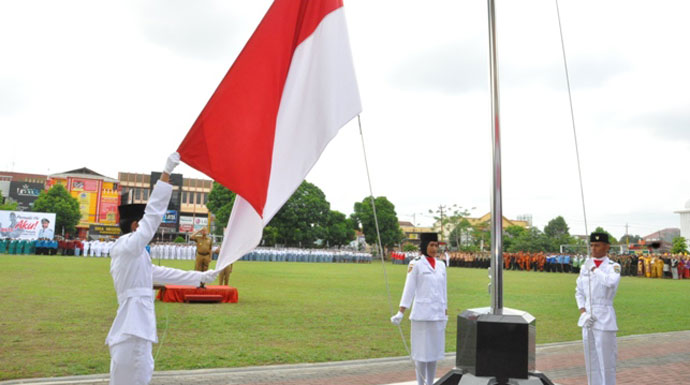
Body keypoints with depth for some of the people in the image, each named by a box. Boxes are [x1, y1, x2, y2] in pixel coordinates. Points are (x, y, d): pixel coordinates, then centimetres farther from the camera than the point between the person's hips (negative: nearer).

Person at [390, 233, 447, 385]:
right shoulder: (416, 264, -5)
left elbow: (444, 291, 15)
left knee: (434, 350, 9)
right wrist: (401, 313, -12)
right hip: (421, 315, -5)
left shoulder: (441, 265, 11)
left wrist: (445, 314, 14)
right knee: (422, 351, 0)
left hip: (438, 315, 5)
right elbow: (409, 289, -7)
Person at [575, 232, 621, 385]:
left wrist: (594, 268, -17)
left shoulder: (613, 266, -5)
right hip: (587, 318, 5)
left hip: (604, 319, -5)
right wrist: (583, 312, 1)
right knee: (591, 359, 12)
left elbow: (611, 282, -28)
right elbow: (579, 292, 14)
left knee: (606, 360, -1)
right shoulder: (585, 267, 9)